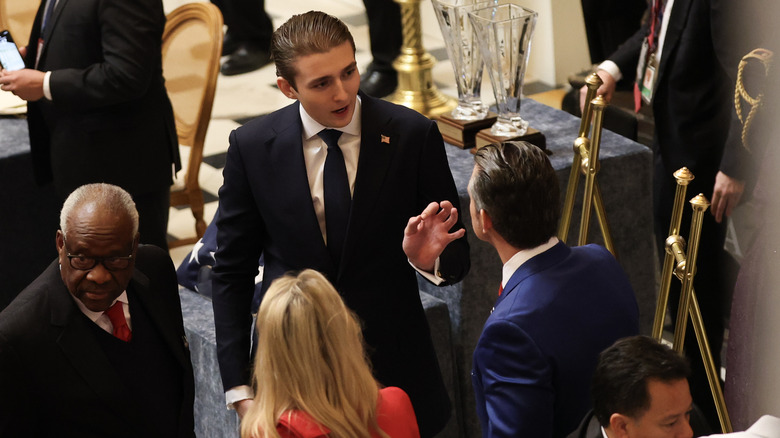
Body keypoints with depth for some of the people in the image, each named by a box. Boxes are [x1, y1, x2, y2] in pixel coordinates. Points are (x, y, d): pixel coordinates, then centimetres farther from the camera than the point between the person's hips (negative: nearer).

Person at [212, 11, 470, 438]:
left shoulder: (413, 135, -10)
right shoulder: (252, 147, -8)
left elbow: (457, 259, -2)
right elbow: (231, 273, 0)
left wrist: (430, 258, -27)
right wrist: (239, 390, -5)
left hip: (392, 366, 0)